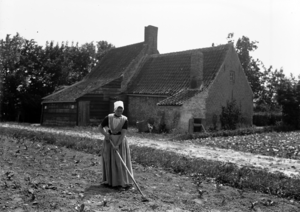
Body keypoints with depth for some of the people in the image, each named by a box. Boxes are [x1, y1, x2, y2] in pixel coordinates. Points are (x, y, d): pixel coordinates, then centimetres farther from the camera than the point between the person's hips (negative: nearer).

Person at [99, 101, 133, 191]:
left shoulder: (124, 120, -10)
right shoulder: (108, 118, -6)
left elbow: (123, 133, -17)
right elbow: (100, 127, 2)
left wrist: (117, 144, -24)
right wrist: (106, 134, -16)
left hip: (120, 141, -1)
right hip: (110, 140, 1)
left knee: (122, 161, -3)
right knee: (110, 160, 8)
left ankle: (125, 182, 0)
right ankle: (109, 181, 20)